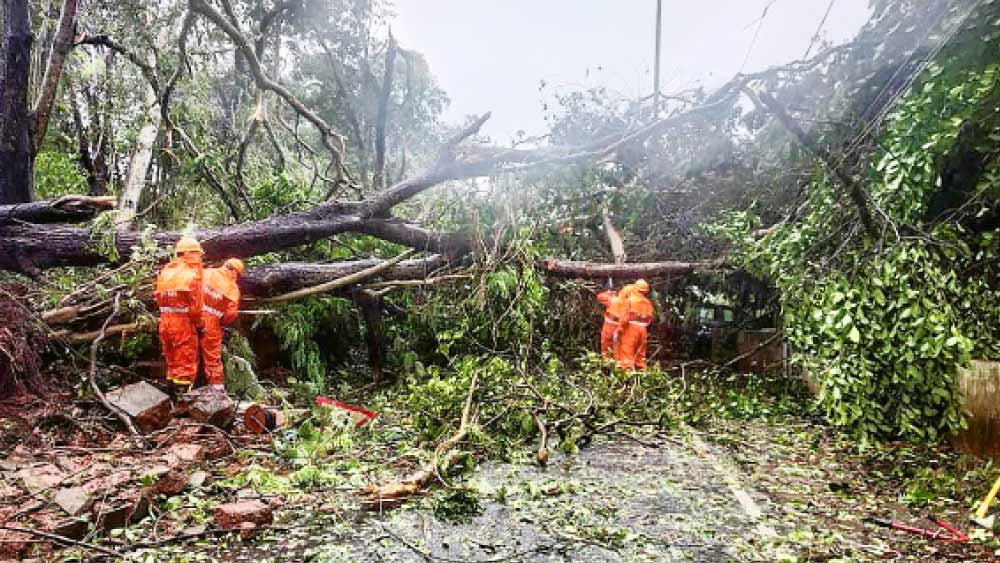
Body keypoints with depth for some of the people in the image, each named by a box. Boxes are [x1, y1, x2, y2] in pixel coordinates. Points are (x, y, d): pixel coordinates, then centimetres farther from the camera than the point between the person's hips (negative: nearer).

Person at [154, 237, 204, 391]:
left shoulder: (165, 271, 8)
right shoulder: (192, 274, -12)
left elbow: (159, 297, 5)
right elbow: (195, 304, -14)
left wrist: (168, 313, 12)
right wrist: (198, 323, -2)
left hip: (165, 321, 6)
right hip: (183, 322, -6)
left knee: (172, 362, 20)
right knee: (186, 364, 2)